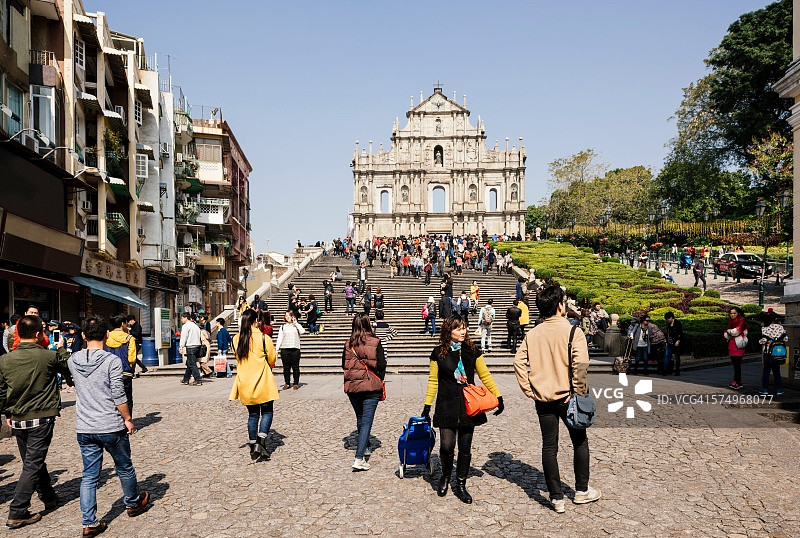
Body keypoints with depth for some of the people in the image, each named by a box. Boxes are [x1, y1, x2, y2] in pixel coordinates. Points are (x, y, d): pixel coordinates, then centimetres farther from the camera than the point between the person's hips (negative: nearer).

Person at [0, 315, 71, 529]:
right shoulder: (50, 356, -13)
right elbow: (70, 369, 6)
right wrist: (61, 348, 17)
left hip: (17, 421, 5)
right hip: (42, 419, -5)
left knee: (33, 461, 19)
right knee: (32, 465, 1)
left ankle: (49, 498, 36)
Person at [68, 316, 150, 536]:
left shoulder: (73, 360, -1)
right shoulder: (112, 361, -16)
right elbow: (119, 396, -16)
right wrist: (128, 419, -4)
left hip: (84, 429, 4)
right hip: (112, 427, -4)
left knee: (89, 476, 11)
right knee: (124, 468, 17)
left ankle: (89, 523, 13)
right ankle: (133, 503, 36)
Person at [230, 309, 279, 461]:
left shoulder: (236, 339, 0)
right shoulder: (264, 338, -12)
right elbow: (272, 359, -1)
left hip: (245, 384, 4)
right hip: (263, 384, -4)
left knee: (252, 414, 15)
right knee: (267, 412, 10)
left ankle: (253, 449, 17)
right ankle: (260, 442, -7)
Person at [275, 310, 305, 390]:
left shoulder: (297, 325, 10)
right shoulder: (283, 326, 13)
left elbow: (302, 331, -10)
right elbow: (280, 338, 8)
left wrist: (296, 323, -4)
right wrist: (277, 349, -1)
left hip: (295, 348, -1)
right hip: (285, 349, 1)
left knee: (295, 367, 1)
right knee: (286, 367, 4)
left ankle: (296, 383, 9)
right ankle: (286, 383, 12)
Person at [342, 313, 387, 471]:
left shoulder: (348, 343, 0)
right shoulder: (375, 342, -8)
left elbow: (344, 365, 4)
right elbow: (381, 364, -8)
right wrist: (379, 380, 9)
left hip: (352, 387, 4)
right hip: (371, 387, -4)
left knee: (360, 418, 22)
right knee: (367, 422, -2)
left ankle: (363, 447, 40)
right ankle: (359, 458, -10)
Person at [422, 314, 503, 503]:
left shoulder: (472, 351, 4)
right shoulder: (439, 353, 0)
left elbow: (485, 376, 9)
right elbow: (433, 381, 5)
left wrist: (498, 397, 5)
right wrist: (427, 406, 3)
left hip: (469, 405, 2)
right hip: (447, 406, -2)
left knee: (465, 448, 5)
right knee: (446, 446, -7)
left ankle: (460, 485, 21)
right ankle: (445, 477, 22)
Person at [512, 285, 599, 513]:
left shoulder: (532, 334, 1)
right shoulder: (572, 331, -12)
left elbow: (519, 362, -3)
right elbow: (580, 366, -19)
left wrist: (529, 390, 2)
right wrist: (581, 393, -9)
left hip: (543, 399, 3)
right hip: (567, 397, -3)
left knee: (549, 447, 10)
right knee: (580, 442, 17)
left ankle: (556, 498, 15)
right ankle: (581, 490, 28)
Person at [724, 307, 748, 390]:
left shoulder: (742, 321, -1)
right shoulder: (730, 321, 20)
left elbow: (737, 331, -15)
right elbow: (726, 335, 13)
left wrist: (729, 331, 2)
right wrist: (731, 333, -7)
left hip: (738, 345, -7)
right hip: (732, 345, 7)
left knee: (737, 364, -10)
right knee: (735, 364, 8)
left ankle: (736, 382, -11)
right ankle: (739, 382, 13)